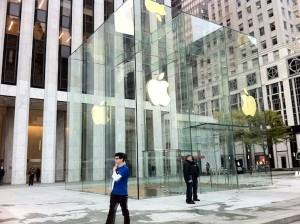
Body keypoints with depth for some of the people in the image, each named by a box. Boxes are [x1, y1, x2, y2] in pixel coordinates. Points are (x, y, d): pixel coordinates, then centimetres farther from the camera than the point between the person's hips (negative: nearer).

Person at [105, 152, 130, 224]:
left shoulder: (125, 169, -16)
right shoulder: (117, 168, 9)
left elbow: (116, 178, -24)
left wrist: (114, 171, -9)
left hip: (122, 194, -8)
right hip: (114, 193, 8)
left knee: (124, 211, 7)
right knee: (112, 210, 13)